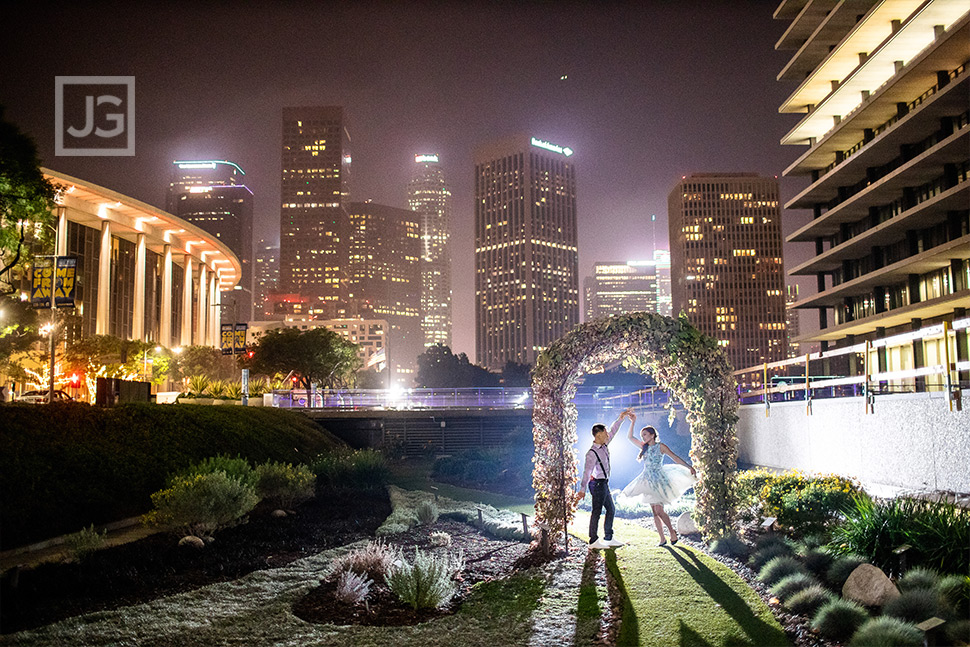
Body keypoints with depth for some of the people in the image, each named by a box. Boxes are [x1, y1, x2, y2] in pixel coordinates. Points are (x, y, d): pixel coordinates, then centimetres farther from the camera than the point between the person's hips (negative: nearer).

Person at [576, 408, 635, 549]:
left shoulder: (604, 445, 5)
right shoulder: (592, 453, -21)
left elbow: (613, 431, 17)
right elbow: (587, 471, -24)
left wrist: (621, 418, 12)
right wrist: (582, 489, -25)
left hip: (604, 484, 10)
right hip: (598, 483, -10)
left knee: (611, 510, 15)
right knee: (597, 511, -4)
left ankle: (608, 538, 24)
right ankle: (593, 541, 2)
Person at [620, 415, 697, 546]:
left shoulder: (660, 446, -4)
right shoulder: (644, 447, 10)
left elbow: (675, 458, -6)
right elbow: (630, 437, 9)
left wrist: (689, 467, -14)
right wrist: (633, 422, 2)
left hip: (658, 481, -6)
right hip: (648, 481, 6)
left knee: (659, 510, -13)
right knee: (655, 512, 4)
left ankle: (672, 532, 6)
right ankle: (662, 538, 8)